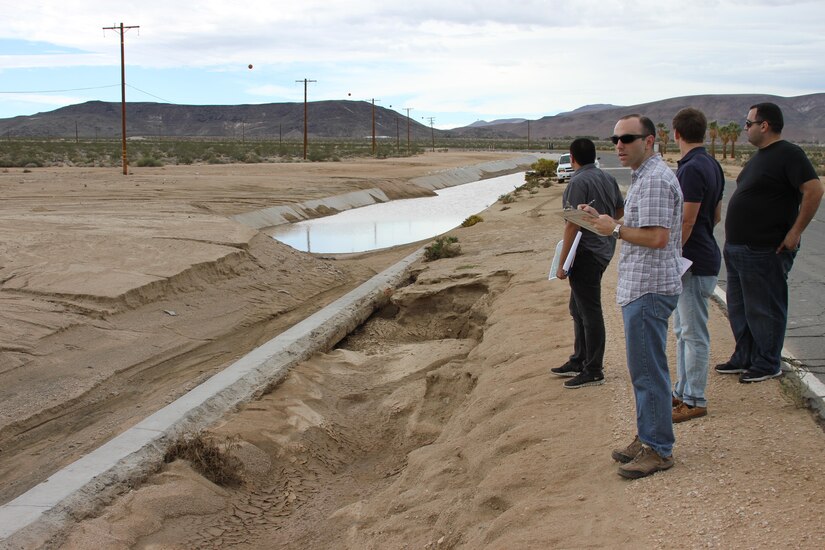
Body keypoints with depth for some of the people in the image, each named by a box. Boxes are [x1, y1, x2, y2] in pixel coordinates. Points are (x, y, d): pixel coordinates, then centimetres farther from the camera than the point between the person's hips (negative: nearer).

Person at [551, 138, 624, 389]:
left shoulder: (578, 182, -18)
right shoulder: (609, 179, 9)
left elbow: (572, 225, -21)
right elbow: (620, 211, 22)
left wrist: (561, 263, -18)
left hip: (586, 253, -9)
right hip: (603, 248, 10)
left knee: (589, 312, -2)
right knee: (578, 307, 20)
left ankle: (593, 371, 6)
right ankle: (579, 361, 29)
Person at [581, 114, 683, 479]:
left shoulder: (654, 180, -16)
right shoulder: (644, 177, 18)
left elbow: (657, 237, -24)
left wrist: (615, 230, -13)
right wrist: (604, 221, 11)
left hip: (648, 289, -11)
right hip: (641, 288, 11)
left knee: (648, 370, -4)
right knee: (643, 368, 16)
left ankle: (659, 449, 5)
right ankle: (647, 438, 26)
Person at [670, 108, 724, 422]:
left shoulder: (692, 169, -20)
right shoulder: (712, 166, 11)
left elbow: (686, 222, -22)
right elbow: (716, 216, 18)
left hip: (694, 262, -10)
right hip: (698, 257, 10)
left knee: (694, 333, -2)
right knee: (683, 331, 17)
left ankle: (695, 401, 6)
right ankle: (682, 392, 27)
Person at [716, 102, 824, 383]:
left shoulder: (789, 155, -14)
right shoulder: (760, 155, 15)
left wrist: (795, 232, -22)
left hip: (765, 251, -10)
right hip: (737, 248, 10)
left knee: (764, 310, 1)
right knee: (739, 308, 17)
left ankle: (768, 365, 13)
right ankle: (744, 358, 29)